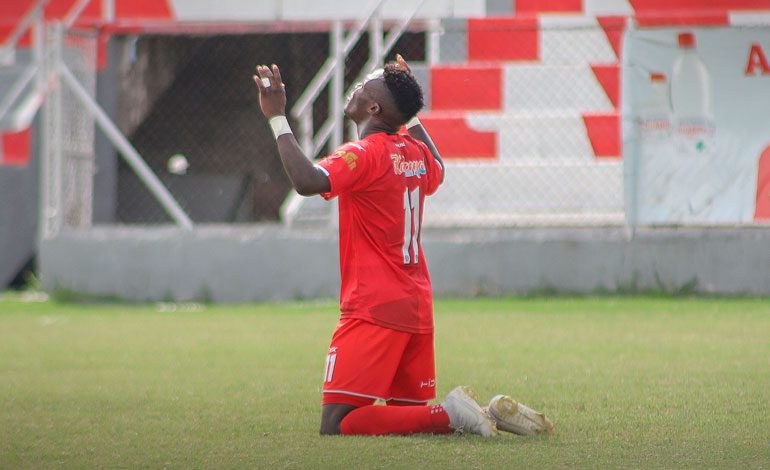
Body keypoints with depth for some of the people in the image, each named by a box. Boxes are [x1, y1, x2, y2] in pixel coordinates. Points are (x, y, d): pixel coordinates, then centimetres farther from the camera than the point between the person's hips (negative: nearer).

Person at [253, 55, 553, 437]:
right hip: (417, 307, 8)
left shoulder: (363, 155, -14)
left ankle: (450, 414, -19)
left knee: (336, 426, -12)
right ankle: (491, 413, 0)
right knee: (414, 412, 19)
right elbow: (436, 172, 36)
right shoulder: (414, 152, 11)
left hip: (373, 309, -8)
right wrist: (411, 114, 38)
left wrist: (277, 119, -24)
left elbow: (308, 181, -32)